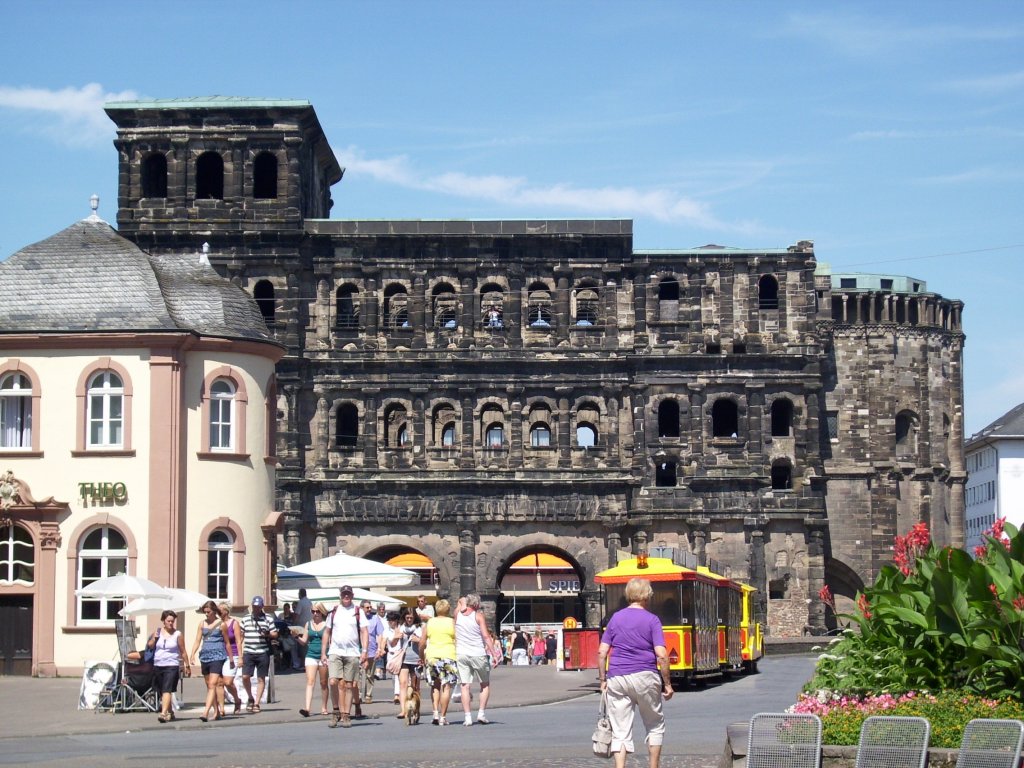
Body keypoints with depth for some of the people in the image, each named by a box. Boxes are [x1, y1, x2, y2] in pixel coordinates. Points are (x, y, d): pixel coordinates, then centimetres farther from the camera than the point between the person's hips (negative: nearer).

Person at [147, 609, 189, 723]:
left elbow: (183, 652, 3)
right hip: (157, 666, 5)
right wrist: (154, 637, -6)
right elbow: (149, 646, 12)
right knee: (162, 691, 12)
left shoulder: (177, 635, -1)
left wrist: (187, 666, 3)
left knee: (167, 690, -18)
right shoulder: (158, 632, 8)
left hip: (172, 666, -5)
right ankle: (170, 713, 28)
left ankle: (163, 713, -28)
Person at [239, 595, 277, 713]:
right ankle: (250, 698, 15)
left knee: (261, 679, 2)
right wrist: (241, 653, 9)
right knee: (245, 677, -8)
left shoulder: (268, 619, 4)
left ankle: (256, 703, 9)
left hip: (263, 653, -1)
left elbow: (275, 634, 6)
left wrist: (267, 634, -16)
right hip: (248, 653, 1)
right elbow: (241, 636, 15)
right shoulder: (245, 619, 10)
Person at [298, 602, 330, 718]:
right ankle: (307, 708, -19)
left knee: (323, 683, 8)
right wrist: (297, 636, -7)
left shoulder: (326, 624, 0)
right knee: (310, 682, -10)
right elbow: (304, 641, 12)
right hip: (311, 655, 2)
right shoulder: (308, 624, 9)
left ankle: (324, 708, 18)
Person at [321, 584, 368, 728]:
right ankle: (336, 710, 3)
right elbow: (327, 632, 15)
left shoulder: (358, 612, 7)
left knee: (348, 685, 2)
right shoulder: (334, 612, 12)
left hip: (352, 653, -1)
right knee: (333, 682, -14)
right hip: (335, 652, 1)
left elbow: (364, 632, 3)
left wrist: (364, 651, -8)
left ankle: (345, 715, 8)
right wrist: (323, 652, 10)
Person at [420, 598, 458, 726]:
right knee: (446, 686, 1)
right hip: (448, 656, -3)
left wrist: (422, 658, 18)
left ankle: (436, 712, 2)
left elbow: (423, 643, 6)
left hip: (432, 656, 3)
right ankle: (443, 716, -2)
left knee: (435, 686, 16)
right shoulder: (452, 622, 0)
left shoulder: (429, 623, 7)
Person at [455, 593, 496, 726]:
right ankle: (482, 713, 4)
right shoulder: (478, 616, -8)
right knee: (485, 685, 13)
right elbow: (486, 636, -11)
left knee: (465, 686, 1)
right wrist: (494, 653, -11)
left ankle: (467, 717, -5)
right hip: (478, 654, -3)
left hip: (461, 655, 3)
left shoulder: (458, 613, 1)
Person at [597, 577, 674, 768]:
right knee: (655, 726, 16)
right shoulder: (652, 620, -2)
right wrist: (667, 683, -2)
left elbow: (602, 652, 4)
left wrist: (602, 680, 12)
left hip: (616, 678, 2)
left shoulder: (615, 618, 8)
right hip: (645, 677, -2)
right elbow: (661, 655, -10)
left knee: (620, 731, 2)